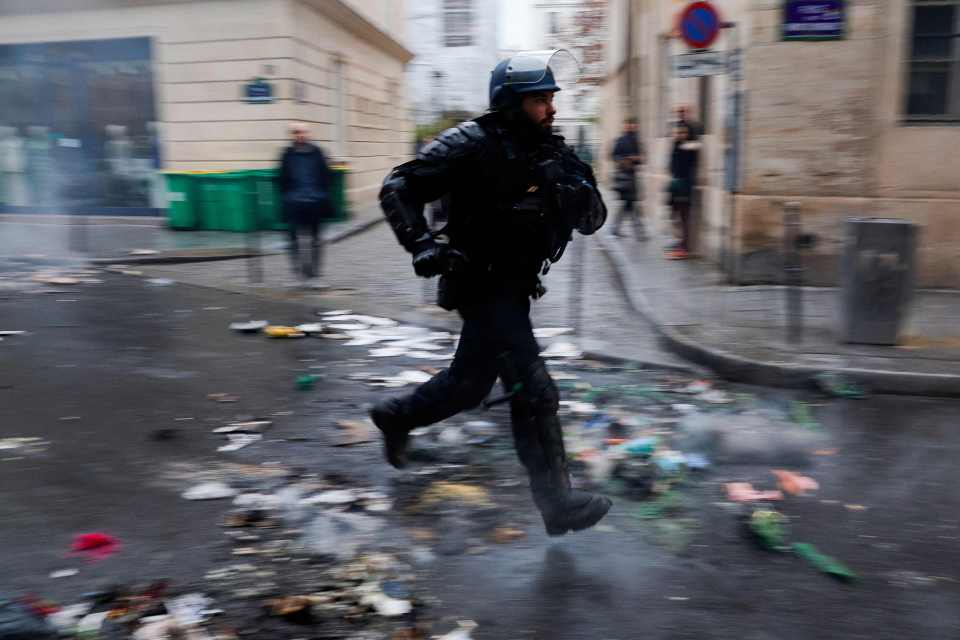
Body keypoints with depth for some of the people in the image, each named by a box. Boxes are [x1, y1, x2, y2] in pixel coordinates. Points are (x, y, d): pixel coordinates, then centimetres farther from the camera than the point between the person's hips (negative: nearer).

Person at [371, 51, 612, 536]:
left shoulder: (550, 152, 4)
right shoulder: (472, 145, -16)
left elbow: (592, 222, 3)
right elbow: (397, 188, -14)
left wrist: (577, 188, -18)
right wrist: (423, 246, -27)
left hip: (514, 289, 8)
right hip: (483, 288, -8)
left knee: (470, 383, 21)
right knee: (534, 391, -10)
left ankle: (396, 416, 45)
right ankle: (558, 503, 1)